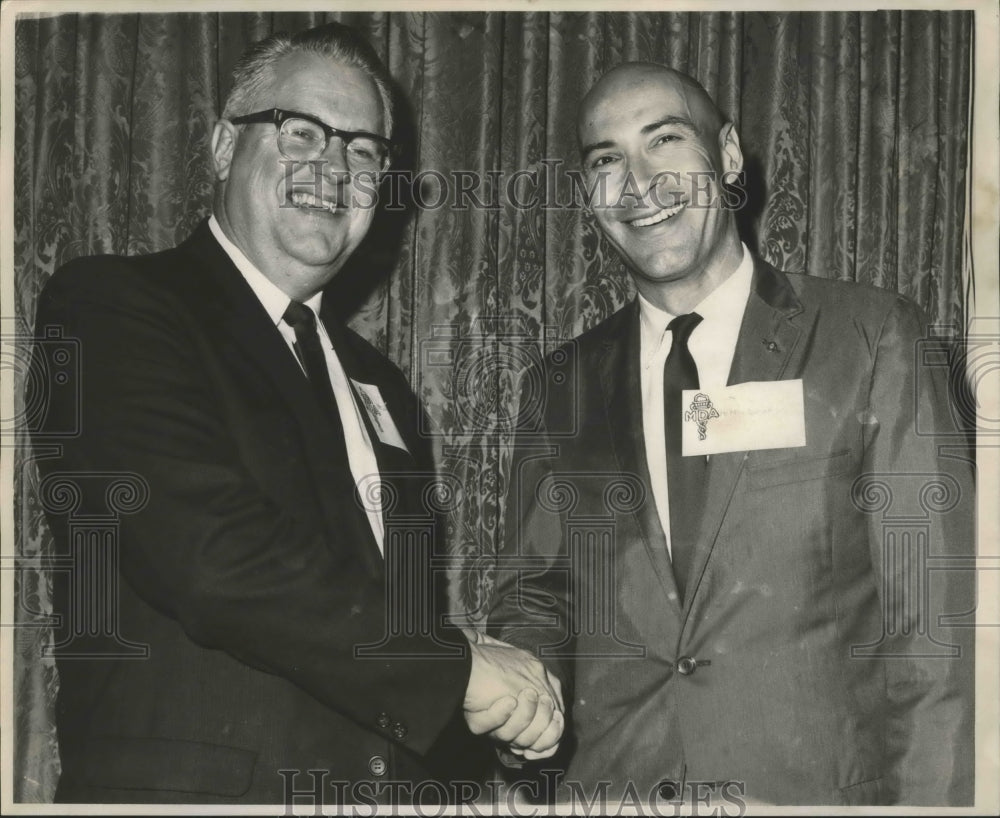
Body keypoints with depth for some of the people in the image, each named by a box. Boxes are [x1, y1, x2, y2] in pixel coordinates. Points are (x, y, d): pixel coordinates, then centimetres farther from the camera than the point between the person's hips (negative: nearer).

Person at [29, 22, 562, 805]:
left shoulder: (379, 384, 16)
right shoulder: (109, 303, -7)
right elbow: (210, 551, -20)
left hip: (395, 782, 6)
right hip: (192, 780, -6)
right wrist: (456, 665, -16)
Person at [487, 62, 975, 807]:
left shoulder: (871, 339, -6)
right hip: (605, 786, 3)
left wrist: (928, 799, -15)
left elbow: (934, 618, -8)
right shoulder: (563, 386, 5)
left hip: (814, 782, -3)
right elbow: (534, 595, 11)